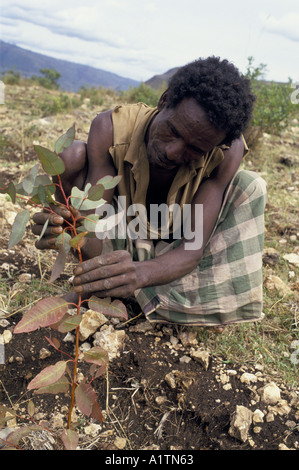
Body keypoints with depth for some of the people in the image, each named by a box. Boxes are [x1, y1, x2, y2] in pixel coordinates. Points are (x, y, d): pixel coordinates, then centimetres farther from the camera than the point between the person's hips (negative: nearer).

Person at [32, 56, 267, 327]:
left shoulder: (228, 150, -28)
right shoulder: (111, 129, -28)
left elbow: (192, 250, -32)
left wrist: (140, 273, -53)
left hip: (174, 252, 1)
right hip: (120, 245, 0)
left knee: (251, 185, -20)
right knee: (74, 154, -25)